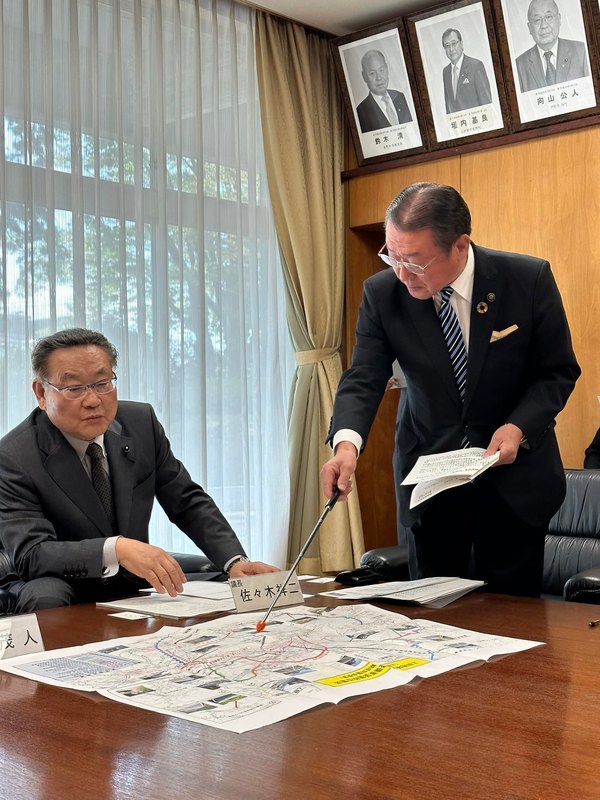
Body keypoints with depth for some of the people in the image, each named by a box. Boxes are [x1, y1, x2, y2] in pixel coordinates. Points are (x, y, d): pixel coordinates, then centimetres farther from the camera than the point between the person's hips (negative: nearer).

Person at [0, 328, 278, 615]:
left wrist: (235, 562, -11)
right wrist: (115, 550, -42)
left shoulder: (141, 422, -3)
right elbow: (29, 555, -26)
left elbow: (187, 502, 4)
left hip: (134, 587, 6)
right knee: (46, 595, -37)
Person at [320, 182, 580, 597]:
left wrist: (519, 427, -22)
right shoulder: (382, 293, -10)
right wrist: (346, 442, -32)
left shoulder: (529, 279, -14)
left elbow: (559, 371, -5)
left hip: (513, 474, -1)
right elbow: (364, 379, -12)